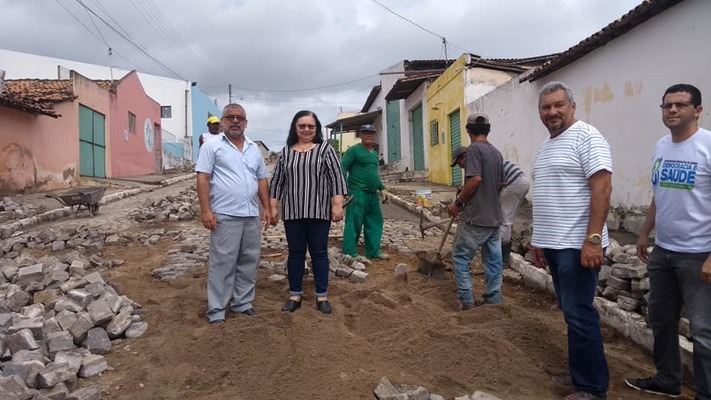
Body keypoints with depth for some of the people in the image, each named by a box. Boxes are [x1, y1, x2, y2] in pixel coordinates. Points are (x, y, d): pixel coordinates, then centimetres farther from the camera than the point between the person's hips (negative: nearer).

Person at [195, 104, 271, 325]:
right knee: (222, 262, -1)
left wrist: (266, 208, 11)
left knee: (249, 261, 11)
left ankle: (242, 302, 24)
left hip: (251, 215, 6)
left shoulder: (254, 149, 15)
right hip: (225, 215, -6)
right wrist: (206, 210, -15)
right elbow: (203, 178, -8)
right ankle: (216, 309, 9)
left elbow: (262, 180, 18)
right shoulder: (212, 145, -2)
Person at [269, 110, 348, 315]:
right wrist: (273, 207, 6)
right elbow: (277, 181, 11)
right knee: (295, 252, 9)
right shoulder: (286, 152, 10)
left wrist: (337, 204, -11)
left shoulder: (325, 149, 2)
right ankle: (295, 295, 19)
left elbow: (336, 178, -3)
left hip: (319, 212, -2)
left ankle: (322, 296, 15)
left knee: (319, 252, 5)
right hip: (292, 212, 3)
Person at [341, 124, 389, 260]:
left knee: (375, 222, 12)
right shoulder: (354, 150, -7)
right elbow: (342, 167, -13)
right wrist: (345, 189, -19)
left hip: (372, 194, 9)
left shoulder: (374, 153, 19)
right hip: (357, 193, -9)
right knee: (354, 223, -5)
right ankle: (350, 254, 2)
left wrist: (381, 187, 25)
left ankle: (374, 251, 22)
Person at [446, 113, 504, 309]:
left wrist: (458, 203, -13)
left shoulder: (474, 149, -11)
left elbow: (475, 179, -22)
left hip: (476, 218, -8)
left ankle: (467, 302, 3)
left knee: (460, 258, 3)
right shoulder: (497, 153, 13)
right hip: (494, 218, 8)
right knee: (494, 262, 10)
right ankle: (494, 302, 17)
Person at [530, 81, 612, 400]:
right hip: (553, 244, 9)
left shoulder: (586, 137, -10)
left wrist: (592, 239, -24)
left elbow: (602, 188, -18)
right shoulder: (545, 147, 17)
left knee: (579, 314, -3)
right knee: (571, 311, 15)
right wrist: (538, 239, 20)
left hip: (577, 245, -9)